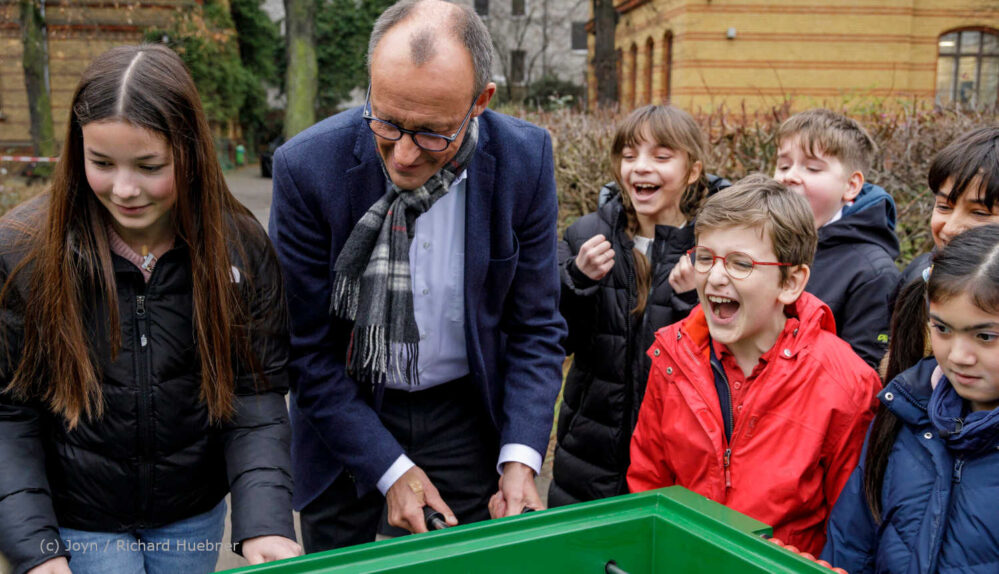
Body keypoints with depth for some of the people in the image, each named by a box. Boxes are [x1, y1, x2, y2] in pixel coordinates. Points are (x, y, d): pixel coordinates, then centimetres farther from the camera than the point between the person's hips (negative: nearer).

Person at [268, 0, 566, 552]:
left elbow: (535, 326, -6)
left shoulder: (525, 159, -16)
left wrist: (520, 458, -16)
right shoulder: (306, 166, -22)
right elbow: (307, 347, -14)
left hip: (466, 413, 1)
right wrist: (390, 468, -16)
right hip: (344, 410, 0)